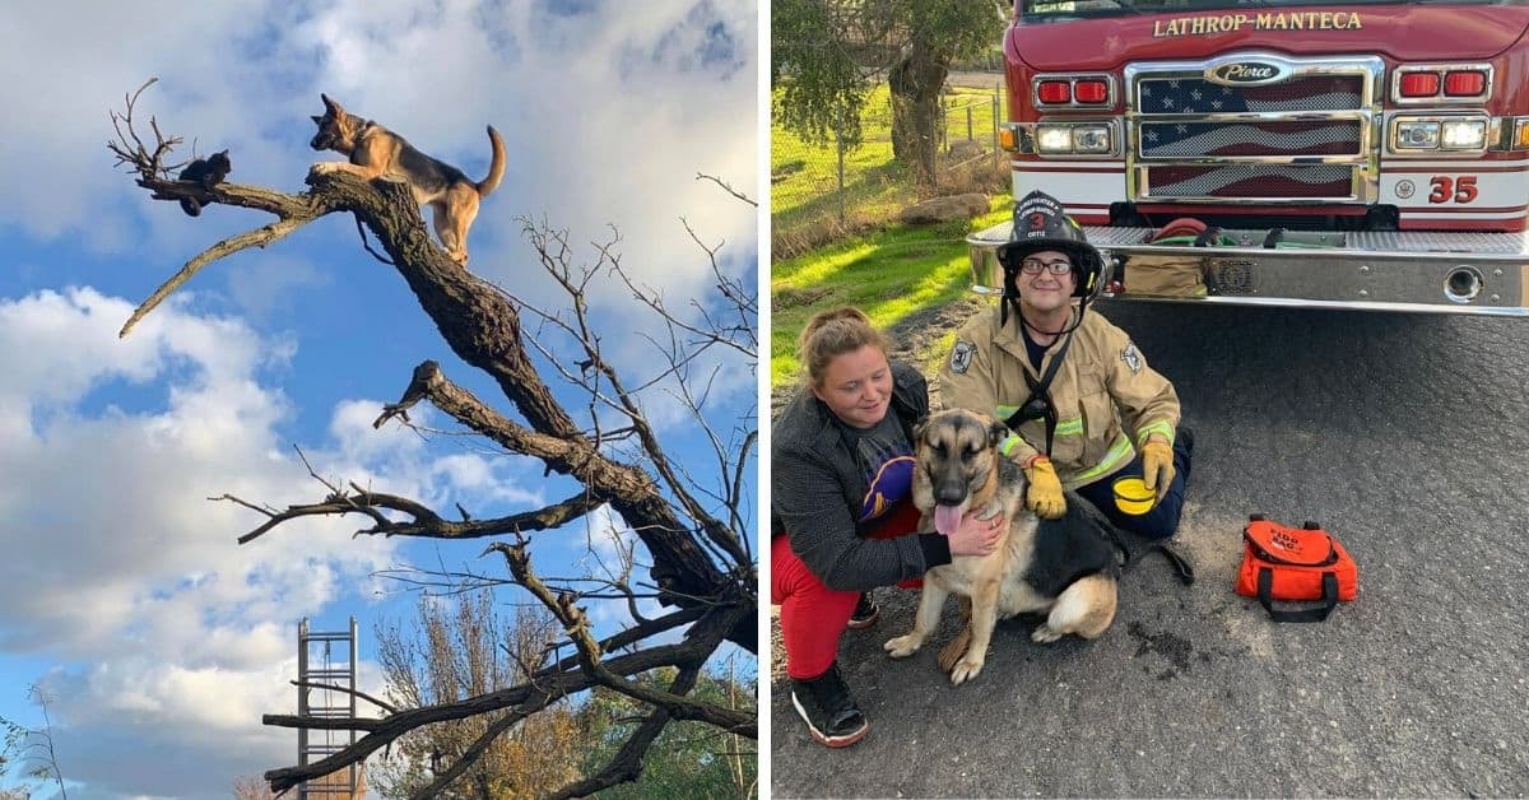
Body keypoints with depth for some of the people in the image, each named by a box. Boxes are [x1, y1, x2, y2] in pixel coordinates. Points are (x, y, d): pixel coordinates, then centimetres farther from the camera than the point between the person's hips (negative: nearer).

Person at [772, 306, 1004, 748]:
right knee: (826, 578, -37)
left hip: (874, 518, 6)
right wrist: (945, 546, -40)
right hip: (793, 544, -6)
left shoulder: (906, 385, -23)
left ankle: (859, 590, 11)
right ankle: (811, 682, -7)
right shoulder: (798, 449, -40)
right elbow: (836, 561, -42)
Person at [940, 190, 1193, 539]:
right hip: (1021, 472, 0)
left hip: (1100, 465, 0)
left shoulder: (1101, 336, -17)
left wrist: (1157, 446, -32)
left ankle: (1174, 446, 30)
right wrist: (1034, 467, -41)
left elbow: (1153, 401, -10)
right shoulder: (980, 338, -23)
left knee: (1158, 521, -4)